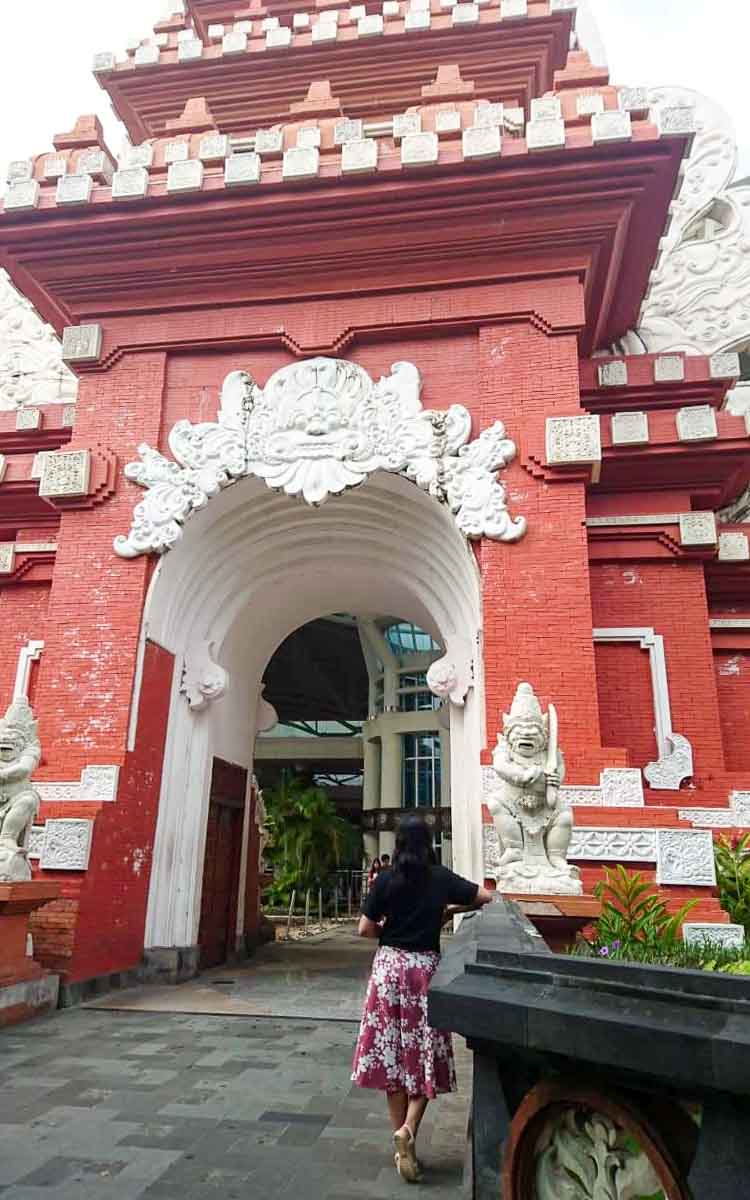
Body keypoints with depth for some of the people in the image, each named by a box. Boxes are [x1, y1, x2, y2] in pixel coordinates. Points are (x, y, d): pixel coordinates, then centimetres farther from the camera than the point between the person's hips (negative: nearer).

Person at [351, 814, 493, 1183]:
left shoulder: (386, 880, -6)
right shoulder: (442, 879, -3)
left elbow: (365, 929, -4)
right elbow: (487, 897, 5)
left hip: (389, 966, 0)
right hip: (425, 968, 0)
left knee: (391, 1050, 10)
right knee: (424, 1054, 10)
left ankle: (401, 1143, 17)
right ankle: (408, 1129, -8)